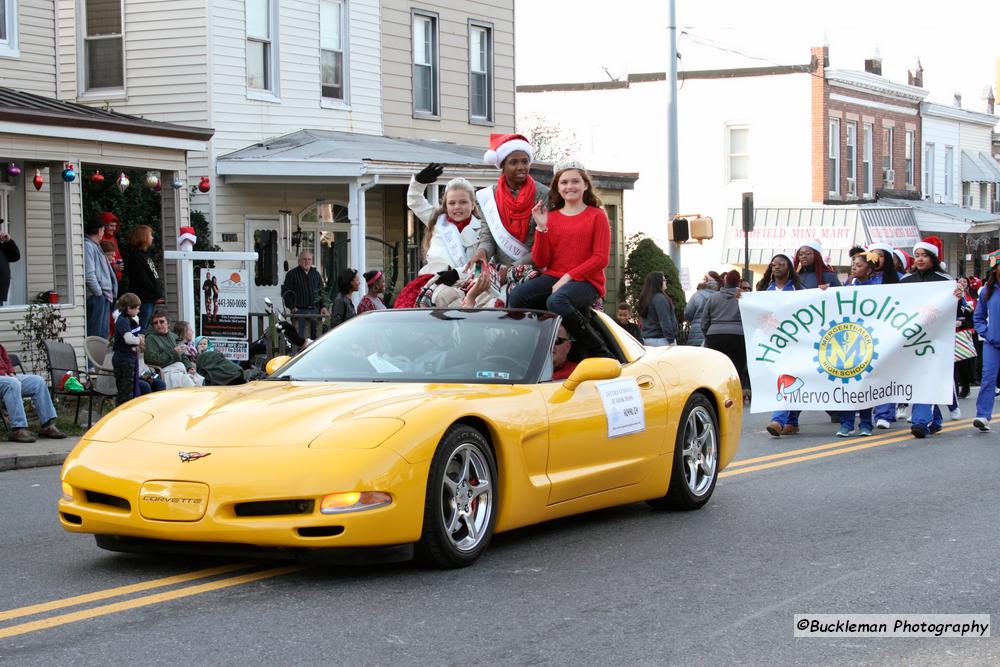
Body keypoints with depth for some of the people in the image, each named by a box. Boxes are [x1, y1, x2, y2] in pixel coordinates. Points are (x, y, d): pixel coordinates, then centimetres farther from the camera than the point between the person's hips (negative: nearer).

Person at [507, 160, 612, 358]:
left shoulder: (597, 216, 5)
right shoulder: (550, 217, 15)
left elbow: (601, 259, -4)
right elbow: (540, 261, 8)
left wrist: (568, 277, -13)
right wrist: (541, 227, -5)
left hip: (586, 281, -4)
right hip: (553, 277, 4)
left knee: (556, 302, -37)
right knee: (516, 298, -26)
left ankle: (598, 353, -23)